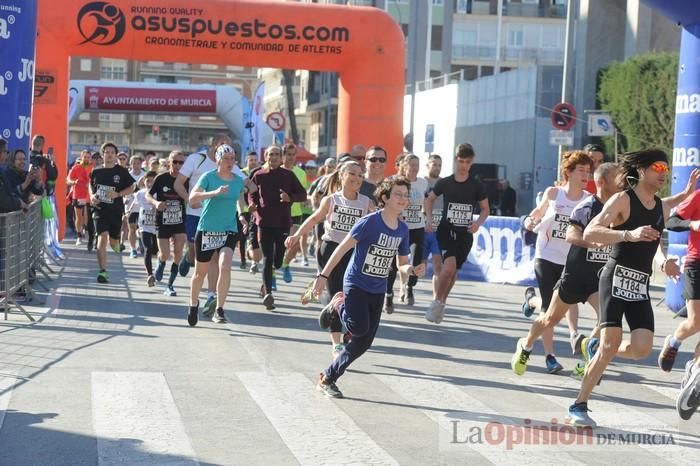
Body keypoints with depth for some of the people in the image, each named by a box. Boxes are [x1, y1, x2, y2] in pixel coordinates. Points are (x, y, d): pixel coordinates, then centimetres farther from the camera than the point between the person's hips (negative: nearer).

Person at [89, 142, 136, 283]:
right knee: (102, 238, -17)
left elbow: (132, 187, 3)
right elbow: (91, 186, 20)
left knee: (113, 241, 13)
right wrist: (92, 196, 0)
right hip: (100, 209, -1)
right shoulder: (96, 172, 3)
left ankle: (116, 245, 54)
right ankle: (102, 272, -18)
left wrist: (118, 194, -12)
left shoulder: (121, 171, -2)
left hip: (116, 211, 1)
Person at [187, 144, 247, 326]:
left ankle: (219, 310, -14)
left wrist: (240, 215, 6)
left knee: (225, 267, -20)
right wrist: (214, 192, -30)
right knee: (201, 272, 10)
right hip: (206, 230, -2)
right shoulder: (208, 177, -6)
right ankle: (194, 304, 35)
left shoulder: (239, 180, 6)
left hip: (229, 231, 2)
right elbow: (192, 197, -18)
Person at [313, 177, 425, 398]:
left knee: (363, 343, 5)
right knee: (359, 328, -27)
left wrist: (414, 271, -12)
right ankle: (339, 305, 6)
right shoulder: (370, 222, -16)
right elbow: (343, 248, -14)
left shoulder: (402, 229, 3)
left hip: (378, 291, 6)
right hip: (356, 284, -6)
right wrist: (323, 276, -17)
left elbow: (402, 264, 11)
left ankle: (327, 379, 19)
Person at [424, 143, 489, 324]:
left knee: (454, 270, 9)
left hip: (465, 234, 2)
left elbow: (485, 209, 11)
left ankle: (442, 303, 29)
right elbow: (430, 199, 14)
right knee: (449, 265, -24)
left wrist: (478, 223, -8)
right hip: (446, 230, -2)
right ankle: (437, 301, -8)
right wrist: (428, 219, 2)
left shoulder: (476, 186, 0)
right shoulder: (444, 183, -1)